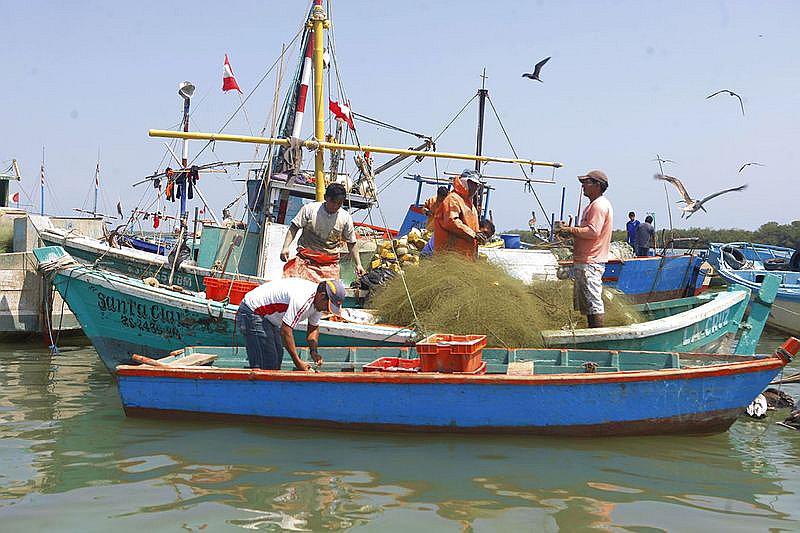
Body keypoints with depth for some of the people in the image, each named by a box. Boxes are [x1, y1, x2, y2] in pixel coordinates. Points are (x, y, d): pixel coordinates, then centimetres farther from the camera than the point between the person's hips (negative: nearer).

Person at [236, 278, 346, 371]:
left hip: (268, 317, 11)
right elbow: (285, 330, -33)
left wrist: (314, 351, -7)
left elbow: (313, 328, 10)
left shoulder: (318, 302, -2)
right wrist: (297, 362, -30)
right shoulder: (302, 300, -33)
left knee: (277, 357, 13)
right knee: (267, 363, -15)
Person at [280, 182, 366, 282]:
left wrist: (358, 264, 4)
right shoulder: (309, 209, -2)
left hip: (329, 263, 2)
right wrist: (285, 247, -11)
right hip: (305, 258, -1)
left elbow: (351, 244, 11)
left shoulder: (346, 218, 3)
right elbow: (294, 228, 2)